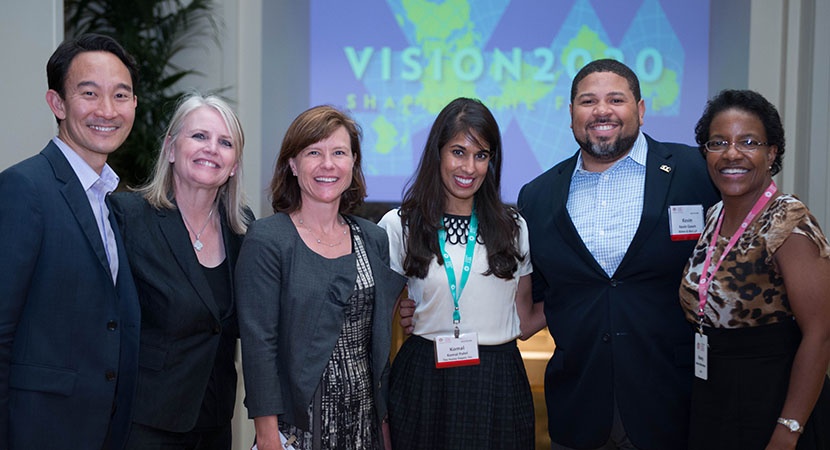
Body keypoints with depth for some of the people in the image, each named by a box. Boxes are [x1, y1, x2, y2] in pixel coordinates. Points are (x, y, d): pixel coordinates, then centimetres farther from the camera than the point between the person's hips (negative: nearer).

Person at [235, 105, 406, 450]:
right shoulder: (266, 240, -9)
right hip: (299, 420, -4)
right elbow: (259, 343, -12)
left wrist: (386, 419, 8)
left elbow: (380, 337, 11)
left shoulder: (374, 239, 6)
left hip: (365, 416, 5)